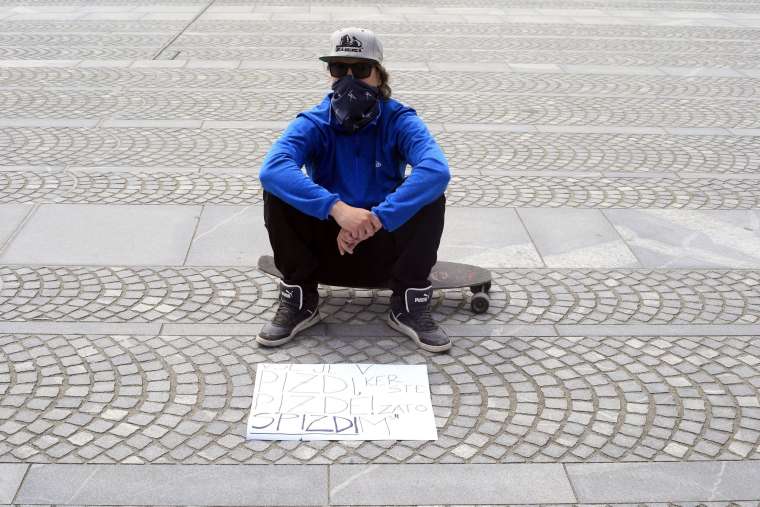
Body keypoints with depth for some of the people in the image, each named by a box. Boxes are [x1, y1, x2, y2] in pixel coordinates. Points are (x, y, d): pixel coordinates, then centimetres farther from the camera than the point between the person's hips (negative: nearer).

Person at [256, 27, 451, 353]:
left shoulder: (399, 121, -11)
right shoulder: (313, 123, -10)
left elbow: (437, 170, -32)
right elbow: (271, 169, -32)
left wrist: (376, 219, -40)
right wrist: (337, 207, -45)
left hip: (384, 245, 0)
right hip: (326, 246, 1)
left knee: (431, 198, -26)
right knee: (277, 192, -23)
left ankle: (409, 304, -9)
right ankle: (299, 301, -7)